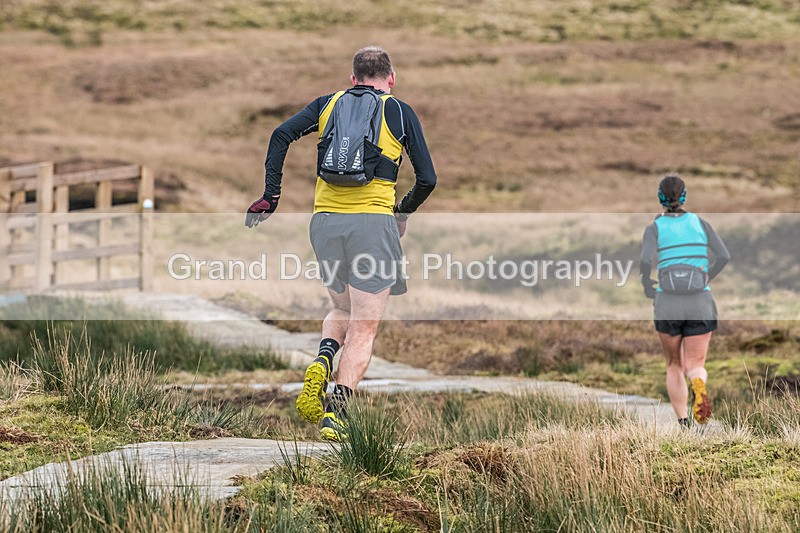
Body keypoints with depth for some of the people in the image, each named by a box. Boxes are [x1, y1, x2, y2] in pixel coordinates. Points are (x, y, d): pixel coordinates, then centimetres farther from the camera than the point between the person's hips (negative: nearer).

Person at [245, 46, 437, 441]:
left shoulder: (328, 104, 15)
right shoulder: (399, 112, 8)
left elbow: (282, 134, -1)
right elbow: (427, 178, 5)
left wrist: (270, 195, 1)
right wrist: (405, 211, 24)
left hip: (325, 219, 3)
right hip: (373, 219, -3)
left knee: (342, 310, 24)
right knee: (364, 325, -2)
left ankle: (321, 363, -6)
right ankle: (337, 410, -19)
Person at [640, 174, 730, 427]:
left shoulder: (655, 228, 0)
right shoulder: (699, 223, 6)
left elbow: (645, 260, -17)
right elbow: (724, 256, -5)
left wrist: (647, 287, 1)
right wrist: (706, 280, 10)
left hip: (667, 304, 0)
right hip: (700, 303, 0)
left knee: (674, 365, 20)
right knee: (695, 366, 3)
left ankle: (683, 423, 11)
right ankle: (699, 386, -35)